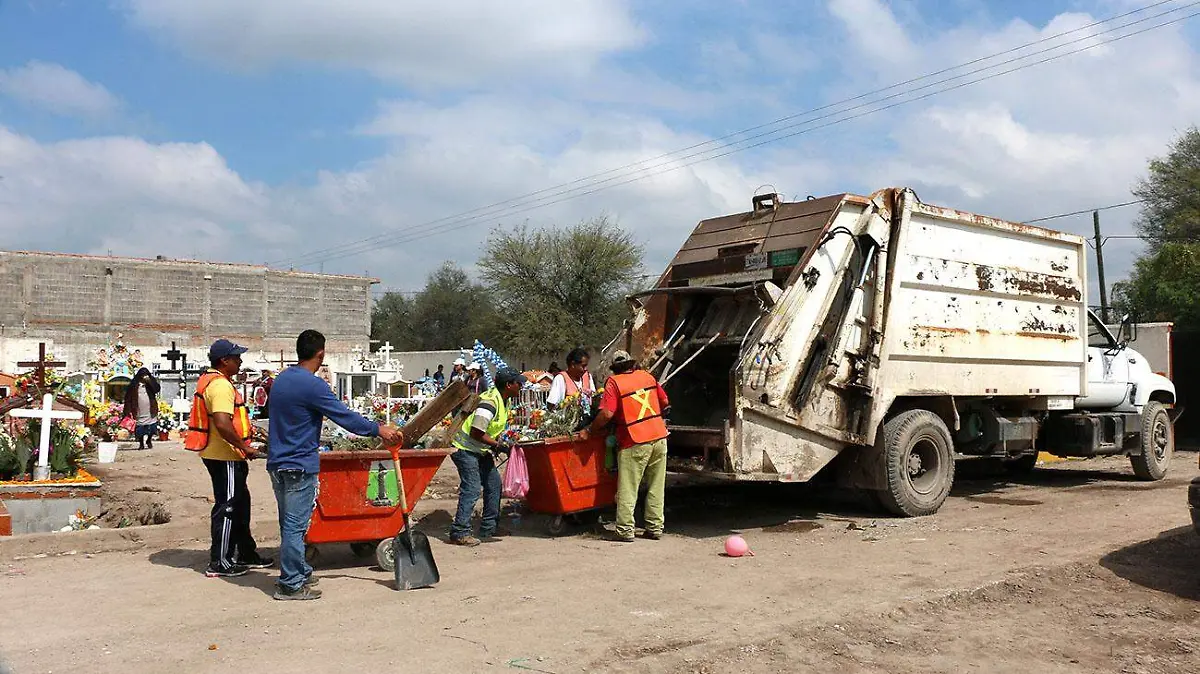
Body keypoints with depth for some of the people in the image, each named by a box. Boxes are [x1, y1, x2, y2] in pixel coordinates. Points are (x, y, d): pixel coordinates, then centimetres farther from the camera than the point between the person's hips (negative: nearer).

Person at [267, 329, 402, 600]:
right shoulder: (313, 385, -18)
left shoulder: (280, 379, 10)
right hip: (300, 466, -9)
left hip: (277, 463, 9)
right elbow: (344, 416, -17)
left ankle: (299, 571, 29)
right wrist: (379, 430, -8)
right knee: (295, 525, -2)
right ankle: (291, 585, 4)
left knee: (289, 522, 17)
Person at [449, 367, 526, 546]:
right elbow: (476, 433, -27)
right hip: (465, 449, -10)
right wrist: (498, 445, -19)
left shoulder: (503, 400, 4)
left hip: (481, 451, 10)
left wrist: (499, 440, 0)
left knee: (494, 483, 11)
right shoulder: (490, 402, -26)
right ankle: (459, 533, -10)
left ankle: (489, 529, 19)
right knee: (472, 488, -15)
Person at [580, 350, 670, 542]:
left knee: (627, 489, 2)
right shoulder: (647, 376, 11)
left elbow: (607, 414, -13)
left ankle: (625, 530, 1)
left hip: (634, 442, -5)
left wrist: (589, 431, -2)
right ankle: (655, 528, 16)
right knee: (656, 487, 12)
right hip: (659, 437, 5)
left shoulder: (614, 382, -4)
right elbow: (665, 403, 18)